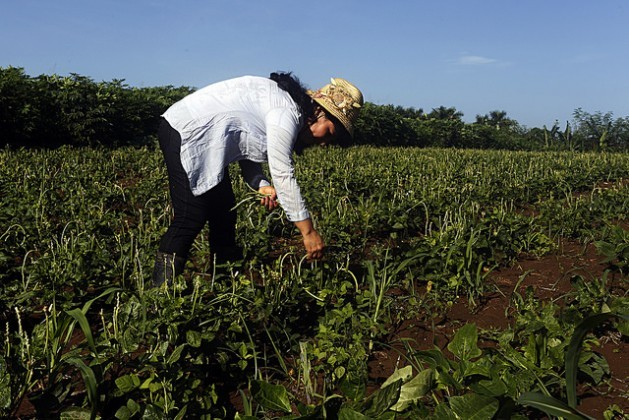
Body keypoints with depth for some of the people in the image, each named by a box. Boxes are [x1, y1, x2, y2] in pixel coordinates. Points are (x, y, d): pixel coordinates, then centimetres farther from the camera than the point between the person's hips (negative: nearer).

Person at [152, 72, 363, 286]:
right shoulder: (286, 112, -22)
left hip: (203, 143, 10)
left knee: (224, 213, 10)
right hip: (185, 132, -10)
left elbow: (247, 148, 10)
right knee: (192, 216, -12)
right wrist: (309, 232, -21)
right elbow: (283, 175, -25)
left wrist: (261, 184, -8)